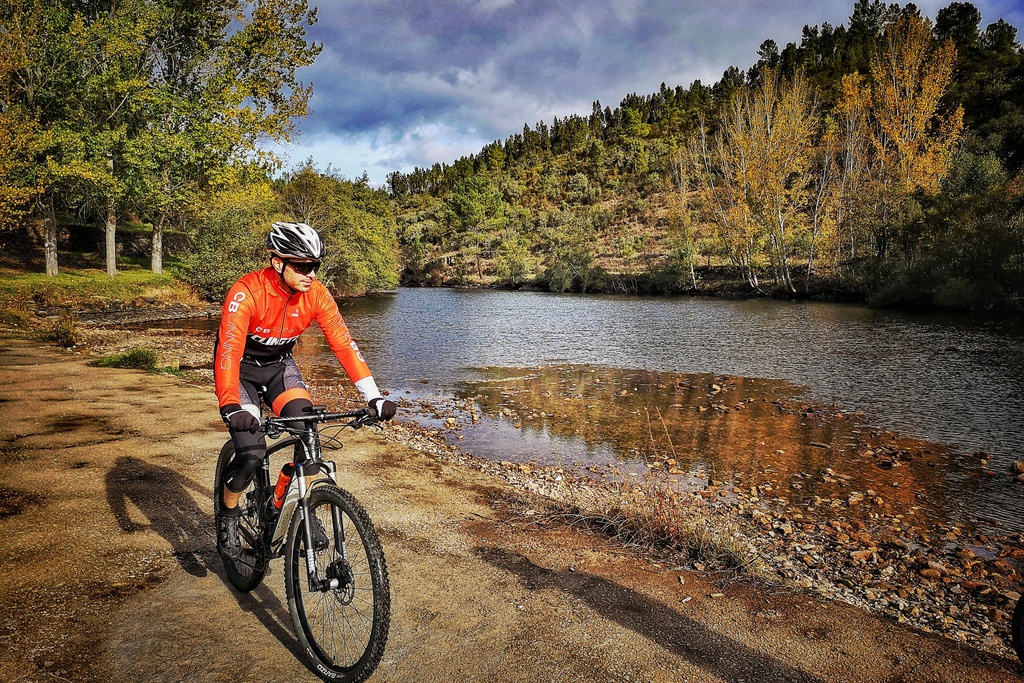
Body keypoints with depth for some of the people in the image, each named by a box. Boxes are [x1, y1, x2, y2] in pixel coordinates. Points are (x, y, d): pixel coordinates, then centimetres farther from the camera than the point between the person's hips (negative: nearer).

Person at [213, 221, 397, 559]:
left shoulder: (316, 294, -18)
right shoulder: (246, 292, -30)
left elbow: (344, 343, -20)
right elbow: (228, 350, -38)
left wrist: (374, 397, -26)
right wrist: (231, 408, -51)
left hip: (280, 366, 4)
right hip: (241, 368, -3)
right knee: (251, 452, -18)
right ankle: (228, 516, 11)